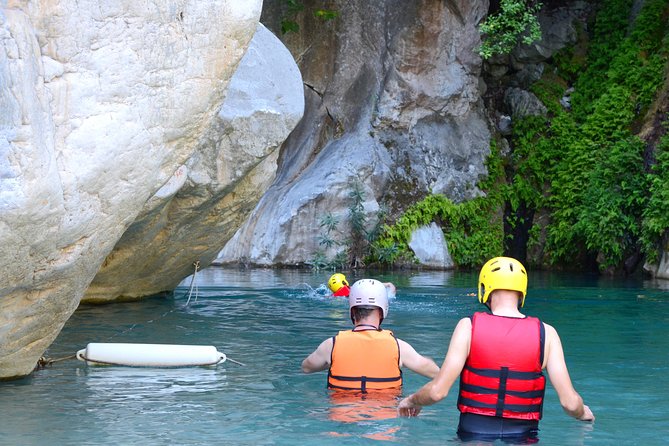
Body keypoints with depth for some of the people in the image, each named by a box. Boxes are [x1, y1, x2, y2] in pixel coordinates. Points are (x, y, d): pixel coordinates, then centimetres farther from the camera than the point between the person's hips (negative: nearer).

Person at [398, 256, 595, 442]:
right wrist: (583, 413, 22)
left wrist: (411, 401, 15)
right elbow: (570, 402, -2)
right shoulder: (546, 334, 1)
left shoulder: (469, 326, -2)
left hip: (473, 433, -1)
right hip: (523, 434, 1)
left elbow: (437, 391, -7)